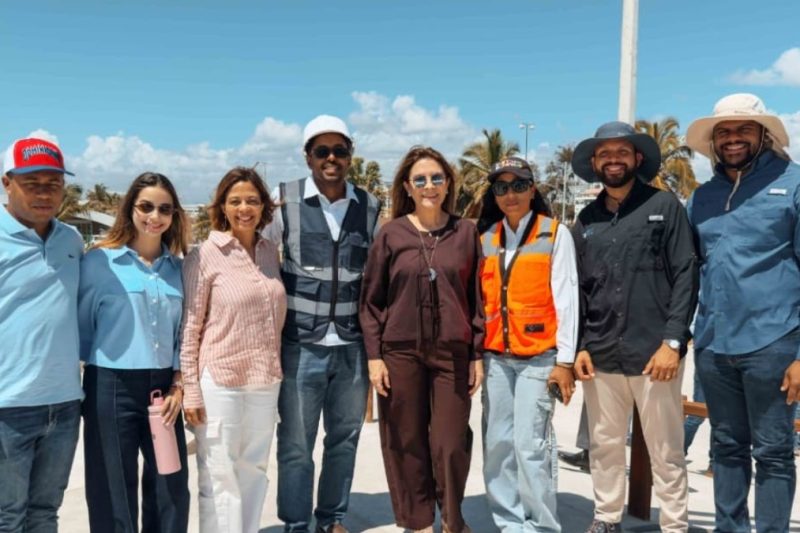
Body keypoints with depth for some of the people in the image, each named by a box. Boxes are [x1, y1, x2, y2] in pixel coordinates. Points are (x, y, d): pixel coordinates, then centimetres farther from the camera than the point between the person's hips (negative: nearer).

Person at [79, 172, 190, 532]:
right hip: (112, 388, -4)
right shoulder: (99, 261, -5)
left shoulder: (177, 268, 7)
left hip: (164, 388, 4)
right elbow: (82, 326, -1)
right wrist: (80, 385, 2)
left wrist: (178, 387, 2)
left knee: (172, 490, 10)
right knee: (114, 493, 5)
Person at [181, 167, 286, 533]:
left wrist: (276, 368, 13)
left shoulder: (270, 252, 7)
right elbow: (189, 328, -7)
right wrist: (190, 389, -10)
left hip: (265, 382, 5)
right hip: (219, 382, -5)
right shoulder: (204, 256, -7)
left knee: (253, 471, 16)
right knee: (219, 477, 4)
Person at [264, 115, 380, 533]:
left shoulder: (370, 207, 5)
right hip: (301, 345, -3)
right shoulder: (284, 200, -4)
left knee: (345, 437, 15)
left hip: (353, 346, 3)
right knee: (295, 443, 6)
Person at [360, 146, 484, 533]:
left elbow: (477, 297, 6)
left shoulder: (466, 233, 4)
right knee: (406, 442, 7)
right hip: (400, 353, 0)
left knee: (451, 442, 2)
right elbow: (371, 300, 3)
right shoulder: (391, 234, 2)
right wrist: (374, 355, -3)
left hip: (453, 352, 0)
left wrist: (477, 354, 2)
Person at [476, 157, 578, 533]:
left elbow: (565, 299, -6)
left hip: (538, 357, -4)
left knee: (530, 445, -6)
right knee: (497, 445, 7)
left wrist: (565, 360, -10)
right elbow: (480, 299, 12)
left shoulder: (555, 233, -2)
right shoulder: (486, 237, 11)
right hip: (495, 357, 5)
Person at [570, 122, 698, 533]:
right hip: (600, 355, 4)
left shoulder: (665, 207, 1)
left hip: (654, 352, -3)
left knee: (665, 451, 6)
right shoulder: (586, 220, 11)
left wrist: (673, 341, -11)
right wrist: (579, 346, 4)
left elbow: (686, 277, -4)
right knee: (604, 446, 13)